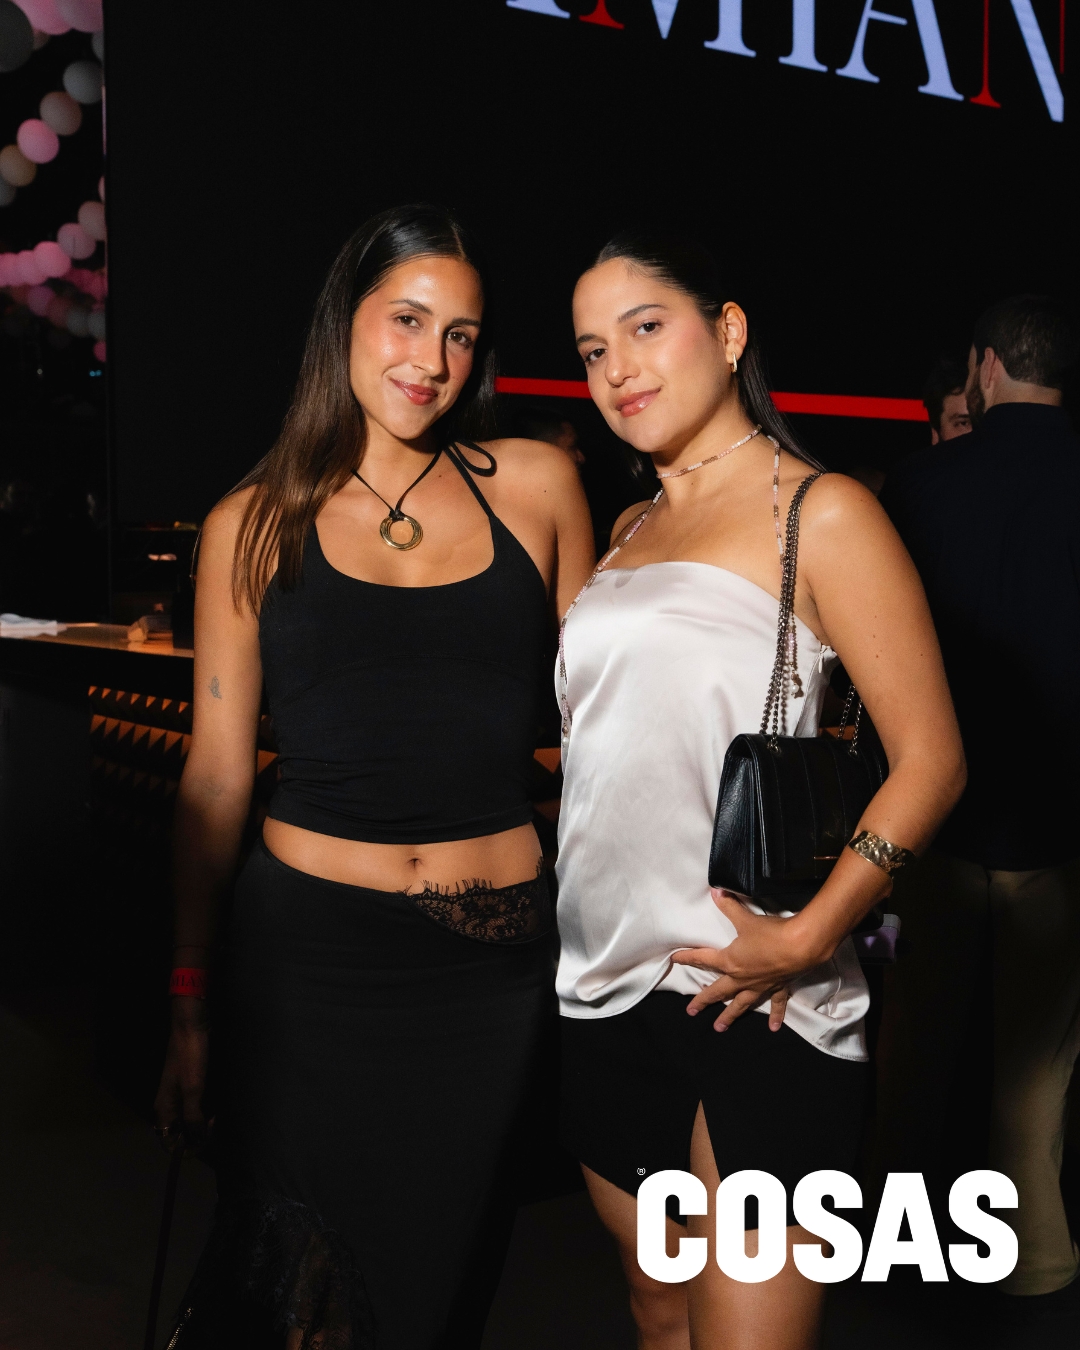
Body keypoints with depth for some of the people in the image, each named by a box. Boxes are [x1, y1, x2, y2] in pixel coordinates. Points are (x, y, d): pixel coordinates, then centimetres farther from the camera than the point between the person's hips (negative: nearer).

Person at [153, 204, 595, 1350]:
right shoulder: (254, 524, 2)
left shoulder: (534, 484, 3)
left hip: (493, 964, 1)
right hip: (304, 953, -1)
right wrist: (188, 1005, 4)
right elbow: (215, 773, 4)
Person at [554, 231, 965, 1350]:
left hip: (747, 1000, -6)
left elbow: (930, 758, -10)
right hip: (606, 986, 7)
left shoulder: (819, 512, -6)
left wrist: (808, 935, -20)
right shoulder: (629, 529, 15)